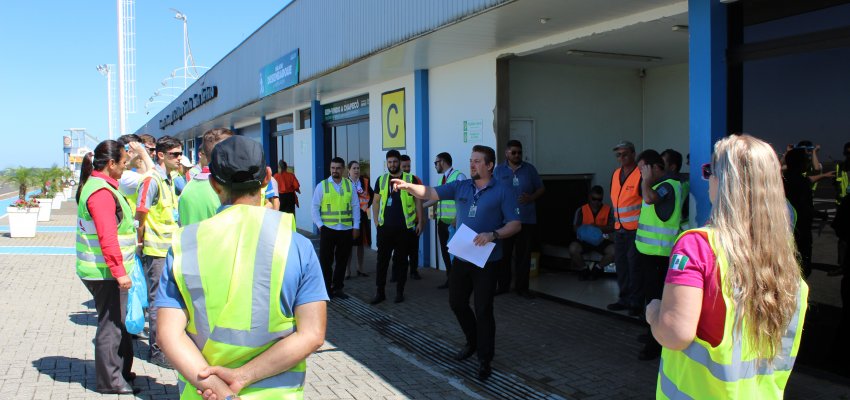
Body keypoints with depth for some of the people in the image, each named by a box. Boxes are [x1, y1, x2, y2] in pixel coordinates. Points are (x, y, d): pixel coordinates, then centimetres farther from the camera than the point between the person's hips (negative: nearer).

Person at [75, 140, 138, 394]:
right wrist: (119, 272, -23)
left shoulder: (97, 185, 14)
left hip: (105, 270, 10)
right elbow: (107, 238, -24)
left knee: (117, 322, 19)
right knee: (110, 324, 0)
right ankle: (110, 382, 11)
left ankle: (121, 371, 31)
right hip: (106, 272, -10)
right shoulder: (101, 192, -20)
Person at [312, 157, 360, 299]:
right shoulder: (322, 185, 0)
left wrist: (356, 227, 2)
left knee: (342, 260, 10)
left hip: (346, 230, 2)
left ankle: (337, 288, 24)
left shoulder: (350, 185, 5)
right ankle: (326, 289, 15)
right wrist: (320, 225, -8)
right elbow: (315, 207, 0)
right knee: (326, 261, 4)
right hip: (327, 229, -2)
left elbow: (355, 206, 6)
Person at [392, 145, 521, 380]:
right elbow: (430, 194, -3)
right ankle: (473, 342, 41)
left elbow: (515, 224, -9)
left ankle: (485, 360, 15)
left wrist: (493, 235, -25)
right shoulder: (461, 187, 5)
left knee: (483, 310, -1)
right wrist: (408, 186, -21)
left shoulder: (503, 191, -7)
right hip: (461, 257, 6)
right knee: (457, 302, 17)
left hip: (487, 261, -5)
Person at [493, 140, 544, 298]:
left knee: (524, 254, 4)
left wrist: (531, 198, -10)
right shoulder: (499, 170, 5)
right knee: (504, 254, 4)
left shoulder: (529, 169, 6)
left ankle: (522, 287, 13)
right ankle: (503, 285, 16)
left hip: (526, 219, 0)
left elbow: (541, 189, 9)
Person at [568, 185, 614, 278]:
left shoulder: (608, 210, 2)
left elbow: (612, 228, -5)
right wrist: (587, 230, -23)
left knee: (614, 250, -27)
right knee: (573, 248, -31)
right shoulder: (581, 210, 1)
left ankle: (598, 268, 3)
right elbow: (576, 228, -2)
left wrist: (597, 227, -21)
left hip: (601, 240, 1)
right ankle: (584, 269, 0)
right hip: (585, 240, -1)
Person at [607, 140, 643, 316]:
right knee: (620, 263, 12)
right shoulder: (616, 174, 11)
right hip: (619, 228, 8)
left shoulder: (640, 174, -13)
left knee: (634, 264, -4)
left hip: (635, 228, -8)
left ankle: (635, 302, 5)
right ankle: (624, 299, 23)